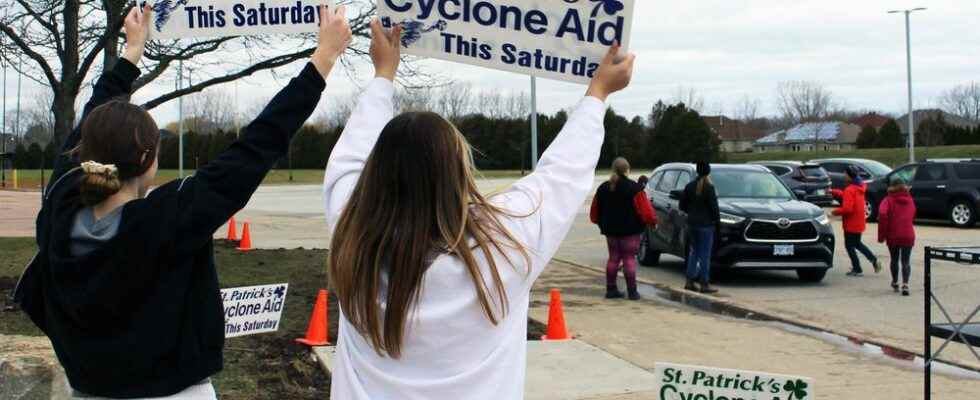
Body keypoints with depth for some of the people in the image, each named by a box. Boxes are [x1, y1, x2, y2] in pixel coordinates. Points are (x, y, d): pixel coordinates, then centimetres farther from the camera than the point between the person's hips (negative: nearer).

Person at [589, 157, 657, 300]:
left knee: (613, 258, 13)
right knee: (629, 258, 0)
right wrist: (653, 221, 4)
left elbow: (595, 211, 13)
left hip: (610, 229, 5)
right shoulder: (634, 189, -12)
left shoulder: (603, 188, 5)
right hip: (630, 230, -5)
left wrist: (602, 223, 28)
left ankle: (611, 289, 12)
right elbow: (645, 210, -13)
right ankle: (632, 291, 0)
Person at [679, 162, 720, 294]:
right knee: (705, 254, -1)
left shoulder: (690, 186, 3)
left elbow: (682, 205, 7)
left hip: (692, 223, 6)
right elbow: (714, 207, -13)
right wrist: (717, 220, 1)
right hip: (706, 224, -6)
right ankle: (704, 284, 0)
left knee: (694, 252, 15)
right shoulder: (709, 188, -14)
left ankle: (690, 282, 13)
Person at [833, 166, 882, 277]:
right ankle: (874, 260, 15)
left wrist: (836, 212, -15)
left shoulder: (850, 190, -21)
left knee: (849, 246, 4)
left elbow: (847, 208, -28)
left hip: (851, 224, -9)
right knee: (857, 243, 24)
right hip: (859, 223, 9)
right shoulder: (859, 188, 7)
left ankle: (857, 270, 8)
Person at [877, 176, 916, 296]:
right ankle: (905, 284, -16)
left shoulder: (889, 200, -6)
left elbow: (882, 215, -20)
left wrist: (881, 235, -15)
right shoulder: (910, 200, 9)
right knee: (905, 261, 2)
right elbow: (913, 217, 15)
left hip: (893, 236, -2)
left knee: (894, 260, 16)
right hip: (908, 235, 2)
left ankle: (895, 283, 29)